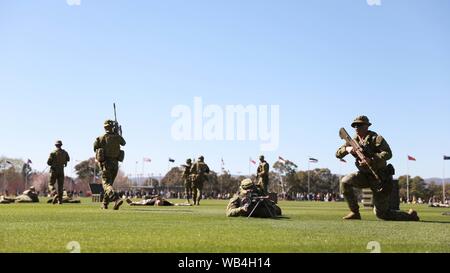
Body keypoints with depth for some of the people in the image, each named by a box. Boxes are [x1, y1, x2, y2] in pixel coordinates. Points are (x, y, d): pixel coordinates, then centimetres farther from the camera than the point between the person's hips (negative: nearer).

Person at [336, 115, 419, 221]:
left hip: (380, 178, -6)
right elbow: (338, 154, 3)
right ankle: (355, 213, -5)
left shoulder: (375, 138, -14)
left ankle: (410, 216, 19)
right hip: (365, 176, 6)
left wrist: (371, 161, -37)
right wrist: (347, 149, -19)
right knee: (345, 182, -16)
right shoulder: (354, 140, 4)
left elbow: (388, 153, -28)